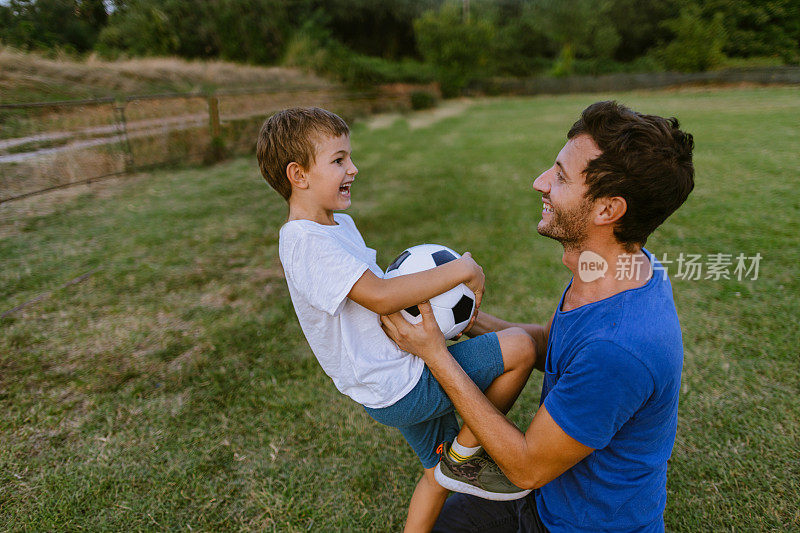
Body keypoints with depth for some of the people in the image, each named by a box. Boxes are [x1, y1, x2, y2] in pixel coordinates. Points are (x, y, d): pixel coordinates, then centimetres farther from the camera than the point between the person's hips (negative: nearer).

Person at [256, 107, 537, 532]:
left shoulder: (340, 224, 10)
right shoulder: (305, 242, -22)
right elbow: (379, 296, -32)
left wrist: (418, 294, 4)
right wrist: (461, 270, -23)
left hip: (397, 386, 10)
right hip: (402, 387, -10)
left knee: (437, 473, 25)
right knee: (519, 346, -10)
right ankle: (465, 456, 7)